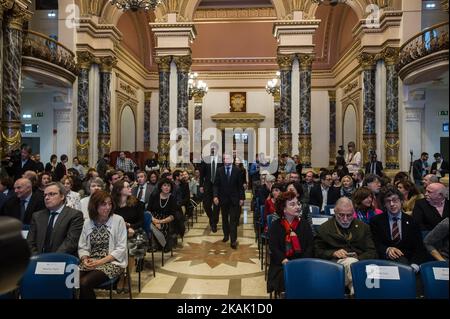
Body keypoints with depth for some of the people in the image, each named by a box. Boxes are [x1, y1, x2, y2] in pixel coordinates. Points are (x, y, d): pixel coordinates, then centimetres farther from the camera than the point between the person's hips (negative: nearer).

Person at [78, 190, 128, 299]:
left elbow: (121, 248, -8)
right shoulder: (87, 222, 8)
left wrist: (101, 261, -16)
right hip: (90, 262, 4)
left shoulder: (118, 220, -5)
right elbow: (82, 247, 10)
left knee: (84, 283, -26)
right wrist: (85, 259, -11)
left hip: (112, 262, -4)